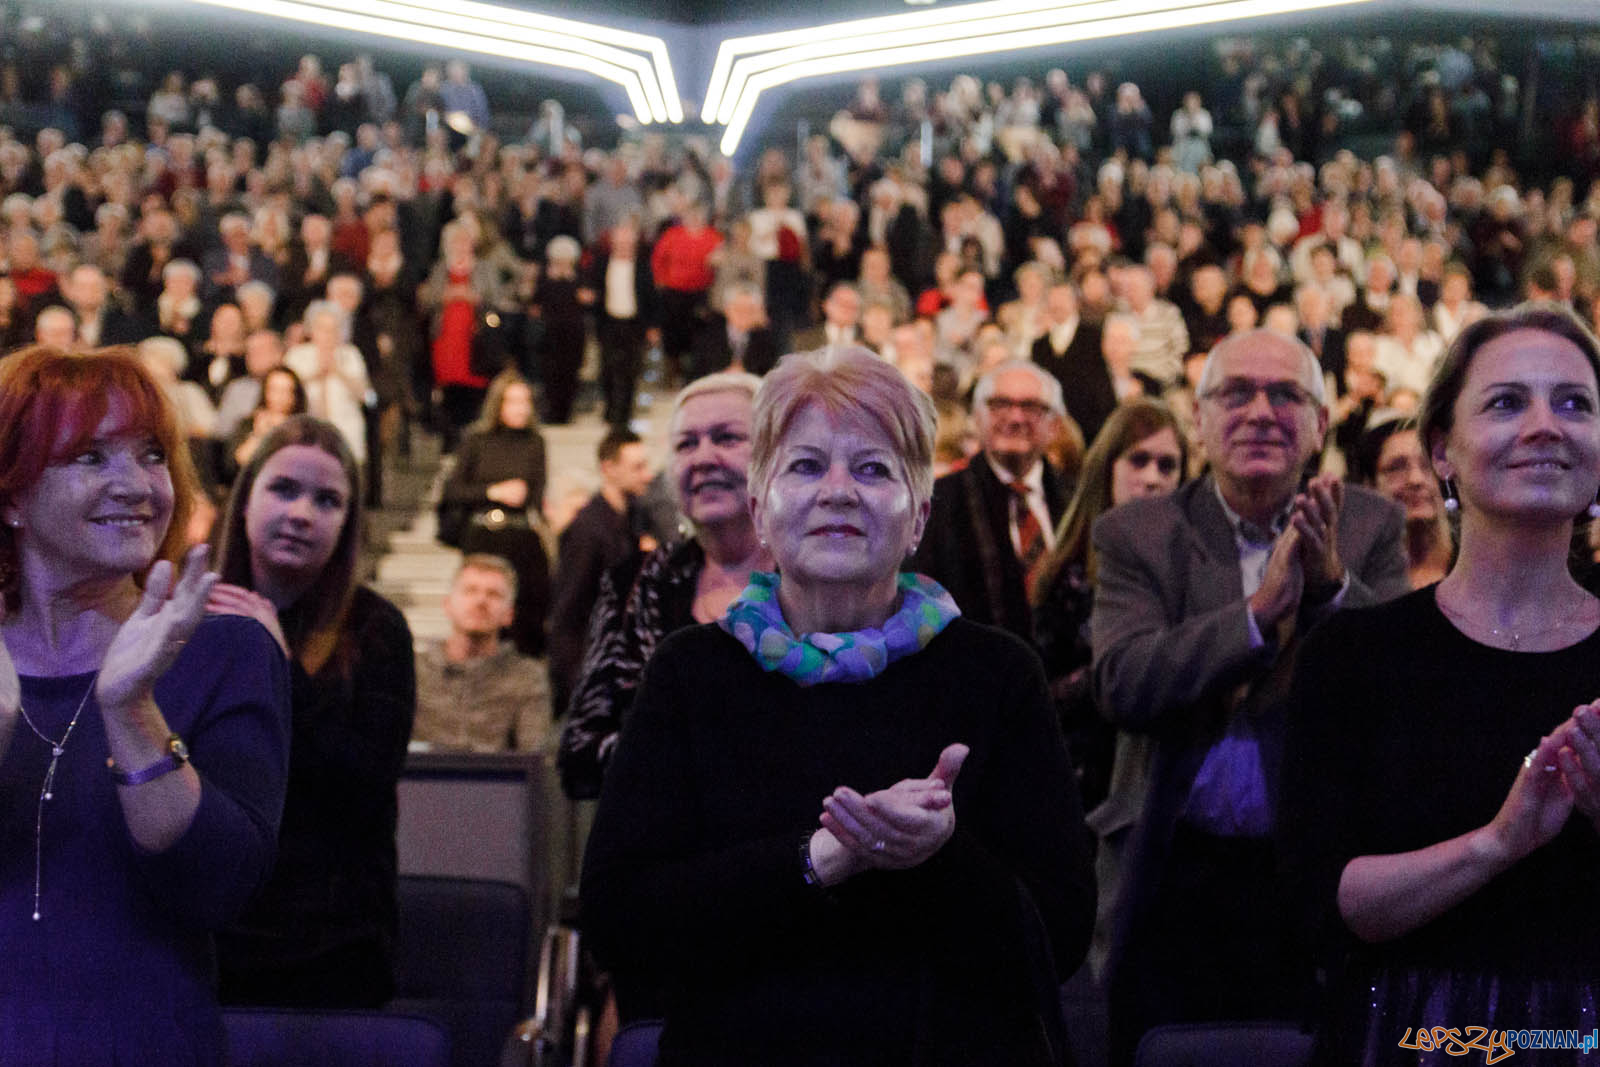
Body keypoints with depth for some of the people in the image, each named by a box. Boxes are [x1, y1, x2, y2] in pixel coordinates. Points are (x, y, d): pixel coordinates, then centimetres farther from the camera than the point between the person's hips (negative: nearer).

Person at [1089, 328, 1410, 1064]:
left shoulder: (1369, 527, 3)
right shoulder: (1137, 535, -1)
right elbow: (1122, 686, -16)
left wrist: (1332, 583, -24)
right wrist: (1260, 610, -25)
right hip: (1173, 884, 0)